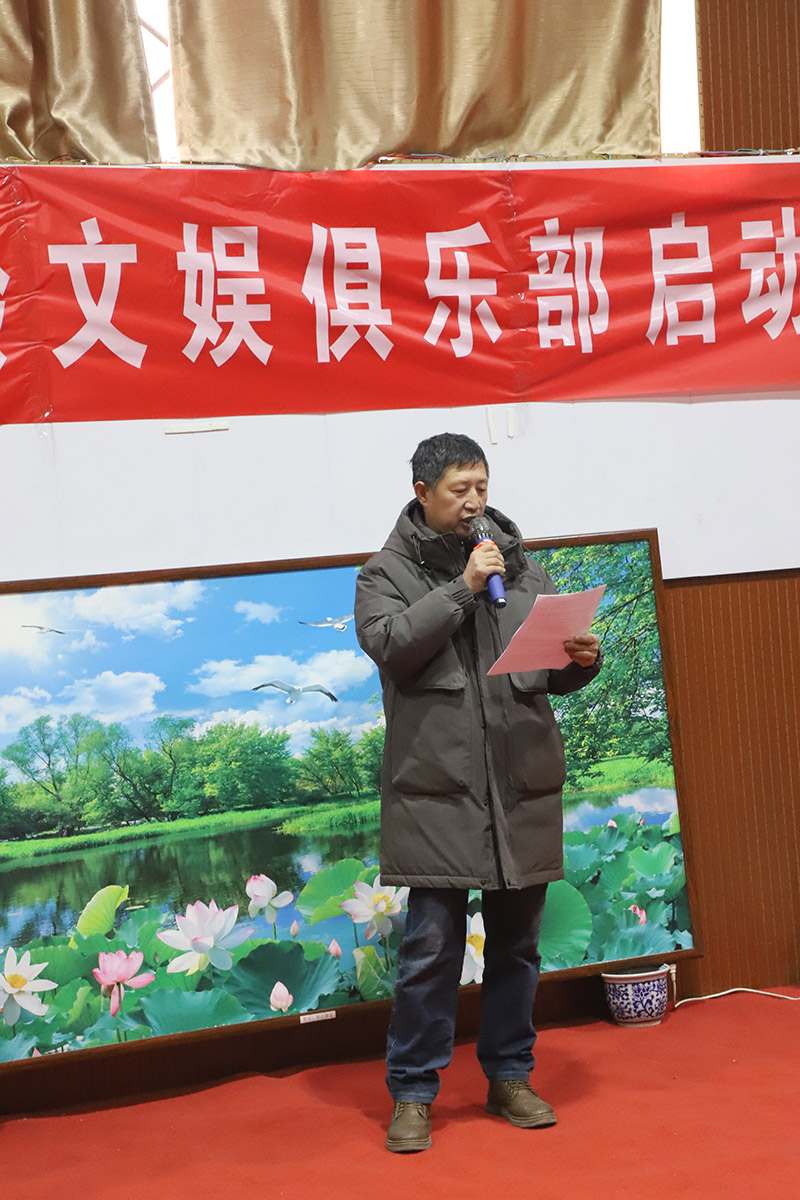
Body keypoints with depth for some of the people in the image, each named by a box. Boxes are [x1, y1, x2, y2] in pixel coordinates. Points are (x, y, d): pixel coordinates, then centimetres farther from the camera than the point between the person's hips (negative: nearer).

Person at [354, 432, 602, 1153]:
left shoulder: (522, 567, 13)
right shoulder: (388, 572, 3)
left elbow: (554, 671, 16)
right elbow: (388, 643, -15)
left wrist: (582, 661, -7)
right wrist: (462, 587, -16)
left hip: (523, 784, 4)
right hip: (438, 786, -4)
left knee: (517, 942, 12)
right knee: (432, 946, -3)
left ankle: (510, 1078, 26)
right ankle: (413, 1093, 10)